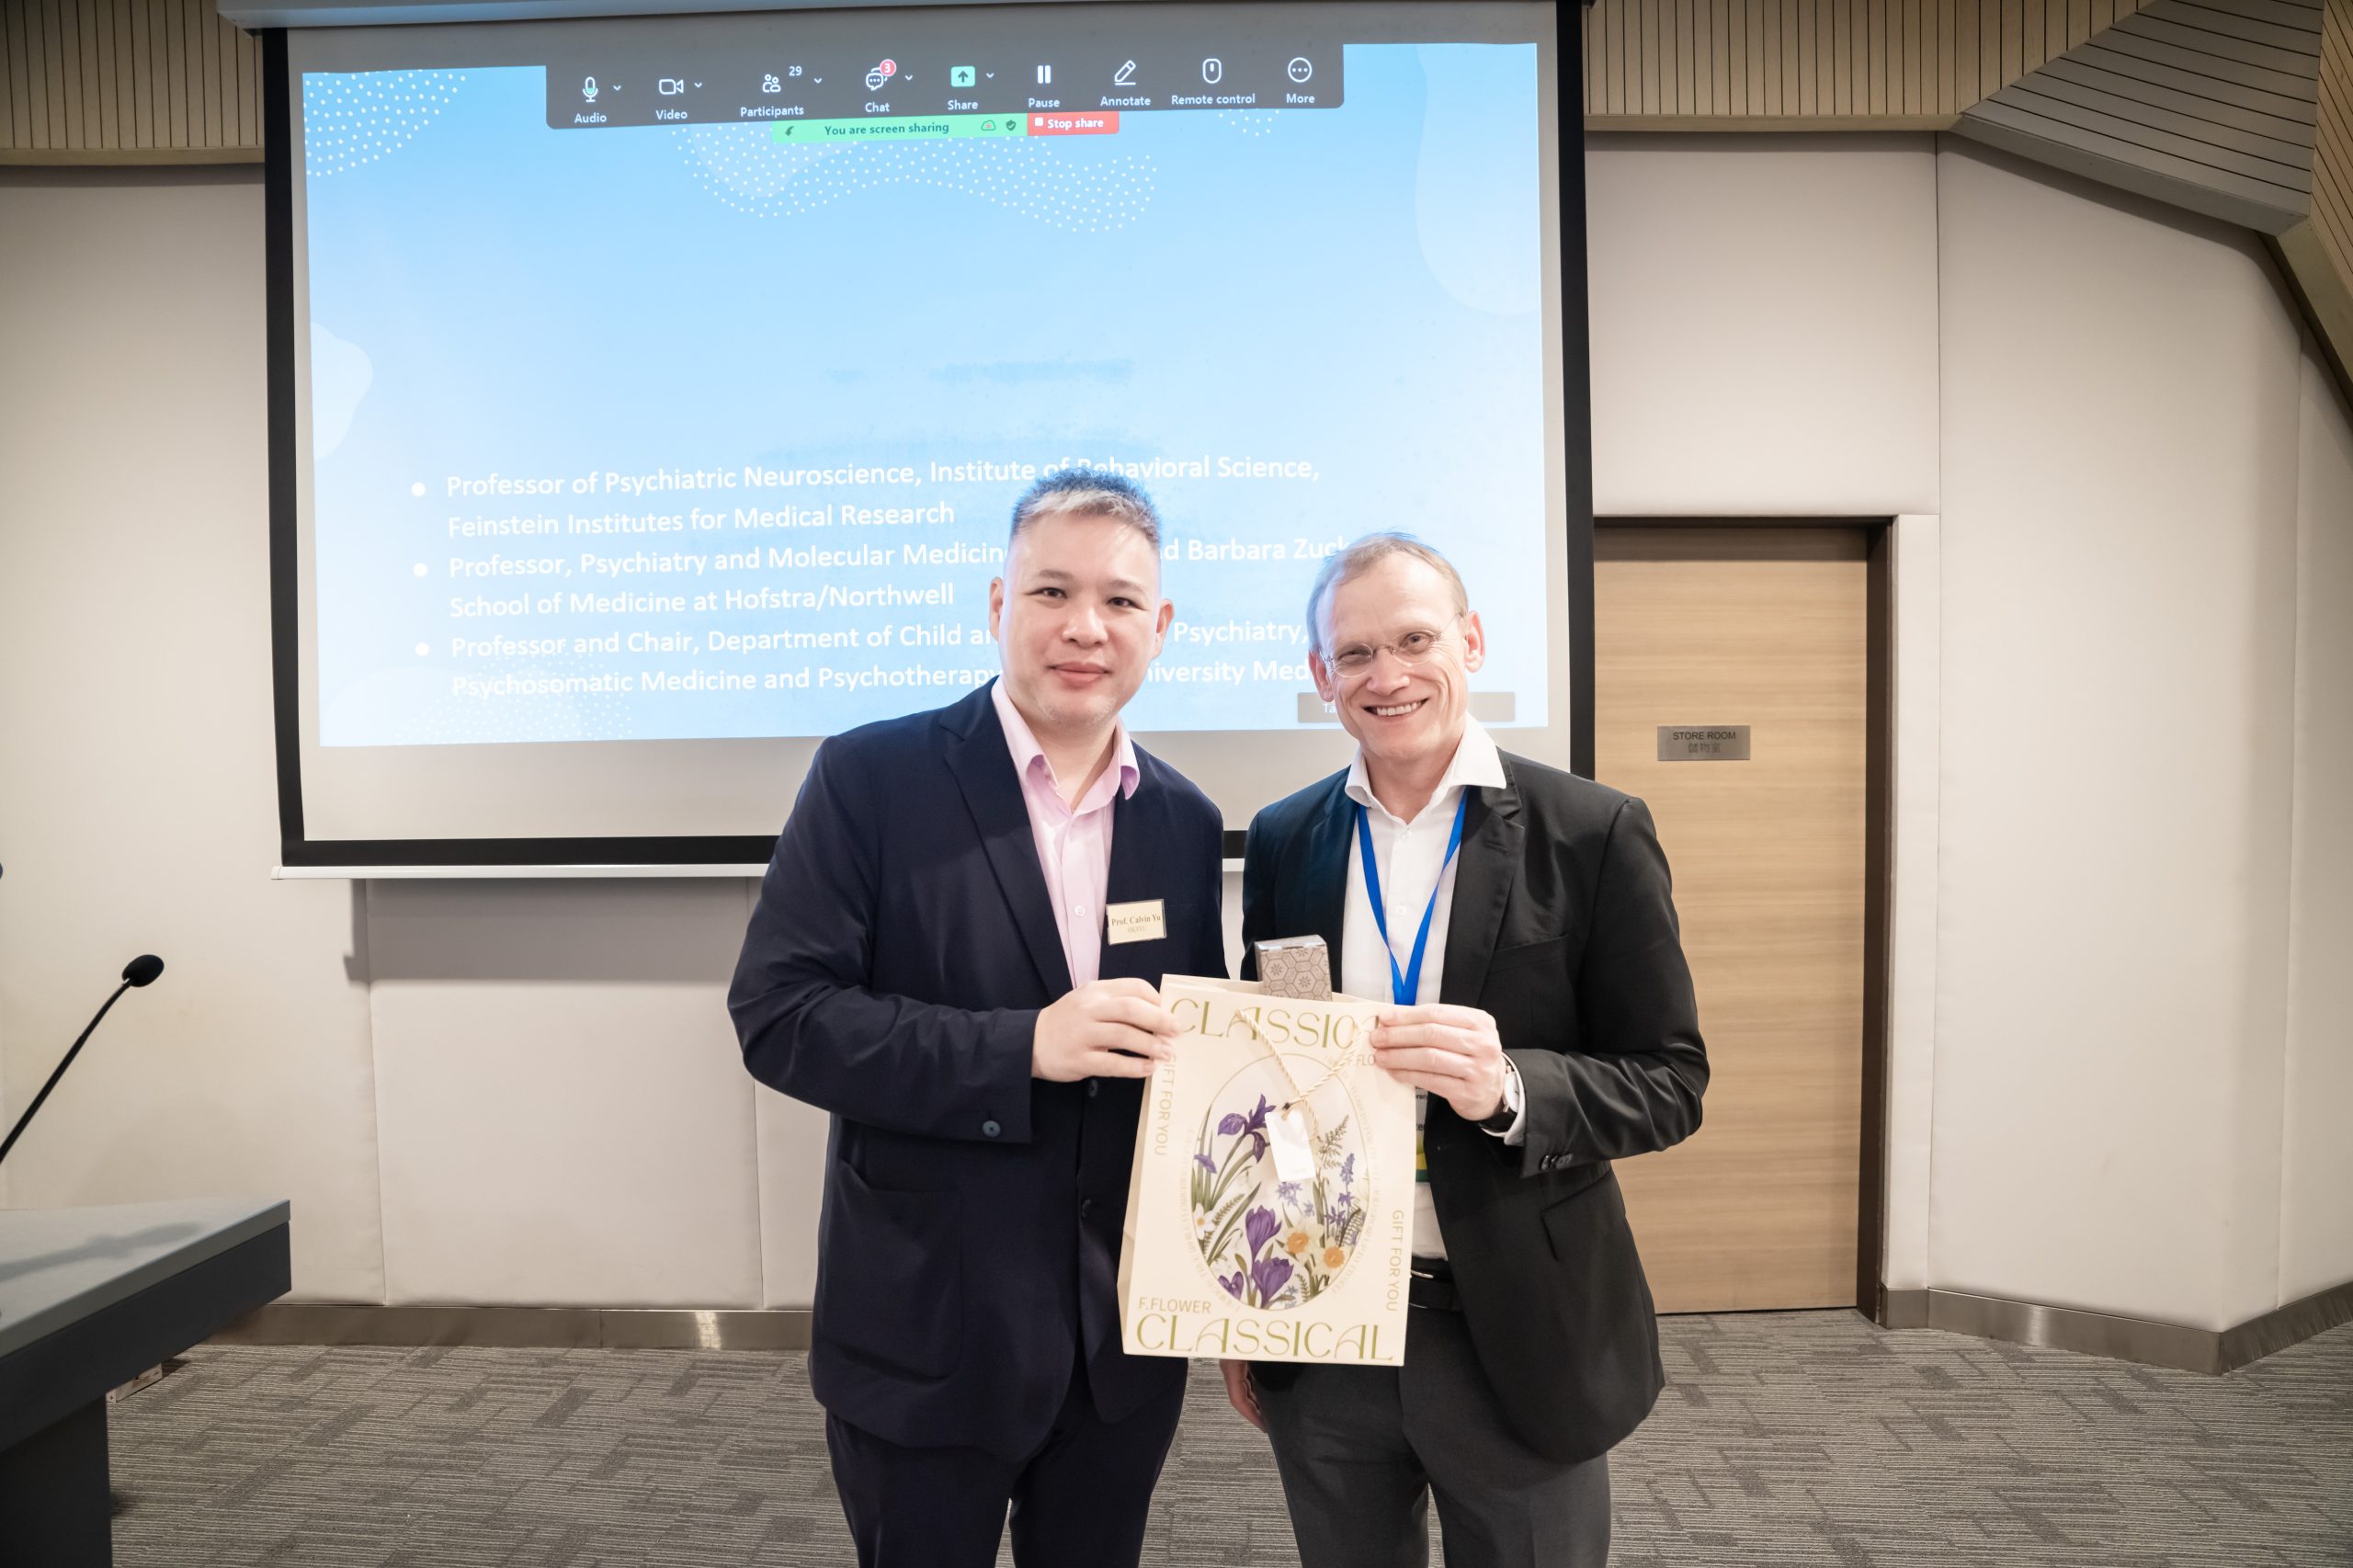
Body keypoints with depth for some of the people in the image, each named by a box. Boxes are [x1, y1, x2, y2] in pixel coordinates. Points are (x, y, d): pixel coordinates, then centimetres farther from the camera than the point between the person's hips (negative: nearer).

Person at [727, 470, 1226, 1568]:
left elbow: (1193, 1046, 9)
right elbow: (778, 1016, -15)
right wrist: (1022, 1046, -25)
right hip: (927, 1336, -3)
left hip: (1127, 1336, 4)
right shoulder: (872, 779, -11)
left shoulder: (1186, 822, 2)